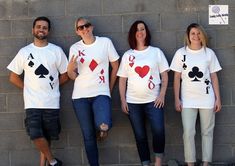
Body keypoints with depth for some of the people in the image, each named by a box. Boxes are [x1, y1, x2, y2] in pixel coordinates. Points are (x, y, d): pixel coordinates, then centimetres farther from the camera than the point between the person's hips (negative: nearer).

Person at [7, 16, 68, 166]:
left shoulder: (57, 51, 3)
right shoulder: (24, 52, 4)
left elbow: (65, 76, 9)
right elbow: (14, 77, 8)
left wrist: (50, 86, 5)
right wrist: (29, 88, 4)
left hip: (52, 102, 0)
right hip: (32, 103, 0)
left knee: (47, 136, 6)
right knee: (36, 136, -11)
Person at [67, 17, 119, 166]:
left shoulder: (105, 42, -1)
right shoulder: (75, 48, 4)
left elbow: (115, 66, 6)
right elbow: (73, 76, 5)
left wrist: (109, 89, 8)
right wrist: (70, 68, -18)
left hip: (101, 94, -2)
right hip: (80, 96, 2)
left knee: (103, 126, -24)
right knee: (88, 135, 5)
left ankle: (101, 129, 12)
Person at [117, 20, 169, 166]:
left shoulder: (156, 52, 5)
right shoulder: (127, 55, 7)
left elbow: (164, 75, 3)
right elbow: (122, 80, 8)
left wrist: (162, 95, -8)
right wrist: (123, 100, 1)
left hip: (153, 100, -2)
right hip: (133, 102, 2)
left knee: (159, 131, -17)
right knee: (140, 136, 6)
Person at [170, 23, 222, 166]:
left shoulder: (209, 53, 3)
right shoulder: (181, 53, 0)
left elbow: (214, 77, 5)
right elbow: (177, 77, 2)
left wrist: (218, 99, 1)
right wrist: (177, 99, -2)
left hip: (207, 99, 1)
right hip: (188, 99, -1)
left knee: (207, 132, 5)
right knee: (188, 133, -3)